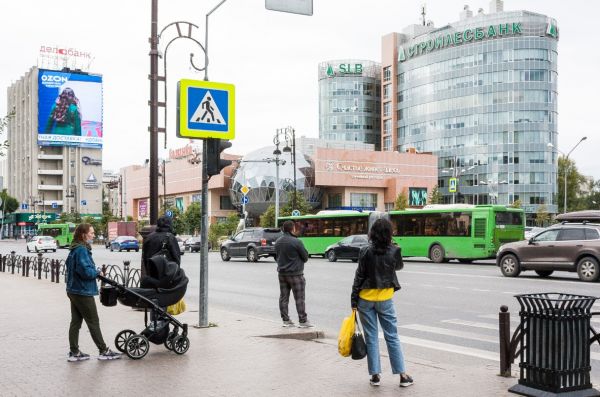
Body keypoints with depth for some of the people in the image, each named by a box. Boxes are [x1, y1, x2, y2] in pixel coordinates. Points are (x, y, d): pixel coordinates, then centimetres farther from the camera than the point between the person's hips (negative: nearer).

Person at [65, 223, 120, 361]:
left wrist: (93, 271, 11)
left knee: (75, 321, 12)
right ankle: (104, 351, 9)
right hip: (83, 292, -9)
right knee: (93, 322, 0)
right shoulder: (82, 250, -20)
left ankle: (74, 352, 16)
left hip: (74, 291, 9)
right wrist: (97, 272, -8)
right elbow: (86, 271, -27)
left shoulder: (74, 250, 11)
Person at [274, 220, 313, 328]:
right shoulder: (296, 242, -17)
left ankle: (286, 320, 15)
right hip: (295, 273, -6)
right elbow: (305, 257, -9)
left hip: (282, 273, 7)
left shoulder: (278, 242, 5)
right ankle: (303, 321, 3)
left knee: (283, 297, 10)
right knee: (299, 298, 0)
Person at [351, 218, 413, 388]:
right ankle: (403, 375, 9)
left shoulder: (366, 252, -9)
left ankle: (375, 375, 10)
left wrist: (353, 300, -2)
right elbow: (399, 267, 15)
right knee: (392, 336, 8)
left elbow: (359, 277, -8)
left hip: (365, 299, 0)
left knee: (371, 338, 7)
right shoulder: (394, 251, -7)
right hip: (385, 299, 1)